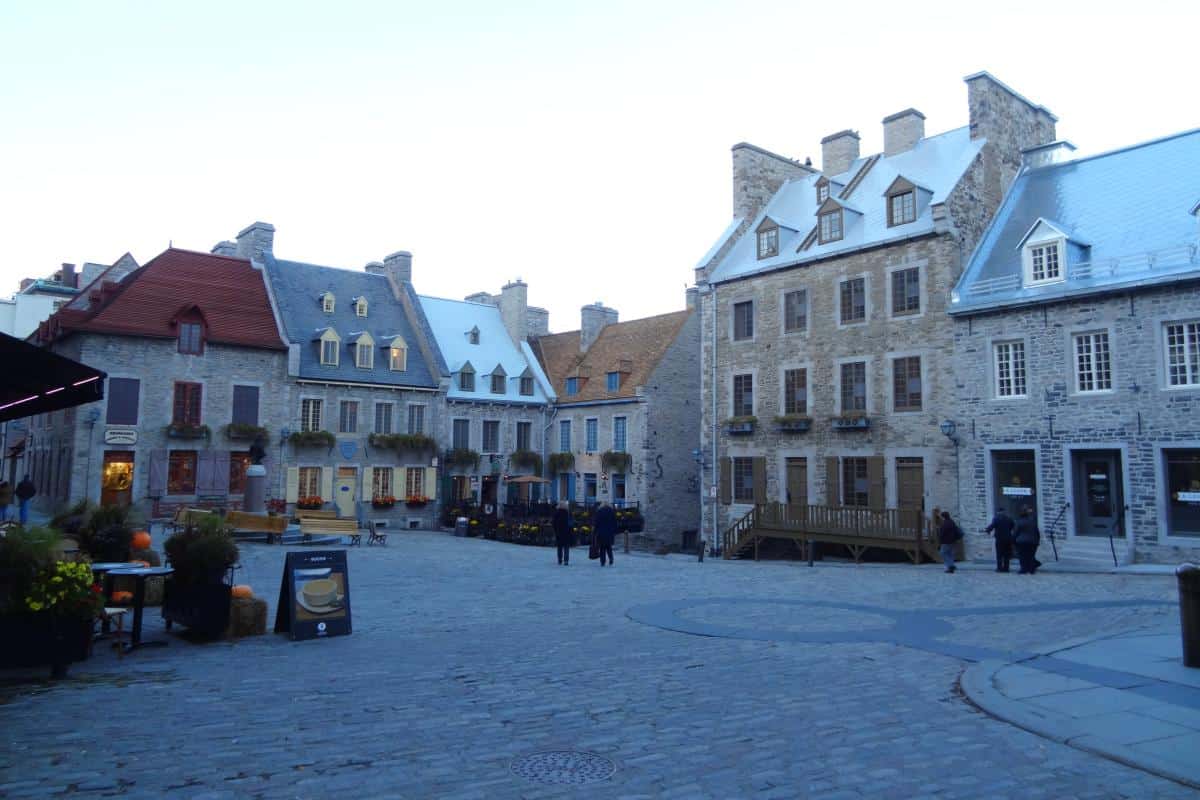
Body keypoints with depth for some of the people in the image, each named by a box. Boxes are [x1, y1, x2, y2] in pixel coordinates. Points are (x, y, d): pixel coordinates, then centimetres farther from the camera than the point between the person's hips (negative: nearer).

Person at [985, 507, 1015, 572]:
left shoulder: (996, 518, -9)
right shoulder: (1009, 518, 6)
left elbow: (992, 526, -14)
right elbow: (1012, 527, 14)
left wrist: (986, 530, 1)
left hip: (999, 538, -4)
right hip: (1008, 538, 4)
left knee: (999, 554, 0)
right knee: (1006, 554, 9)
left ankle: (999, 568, -3)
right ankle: (1006, 568, 9)